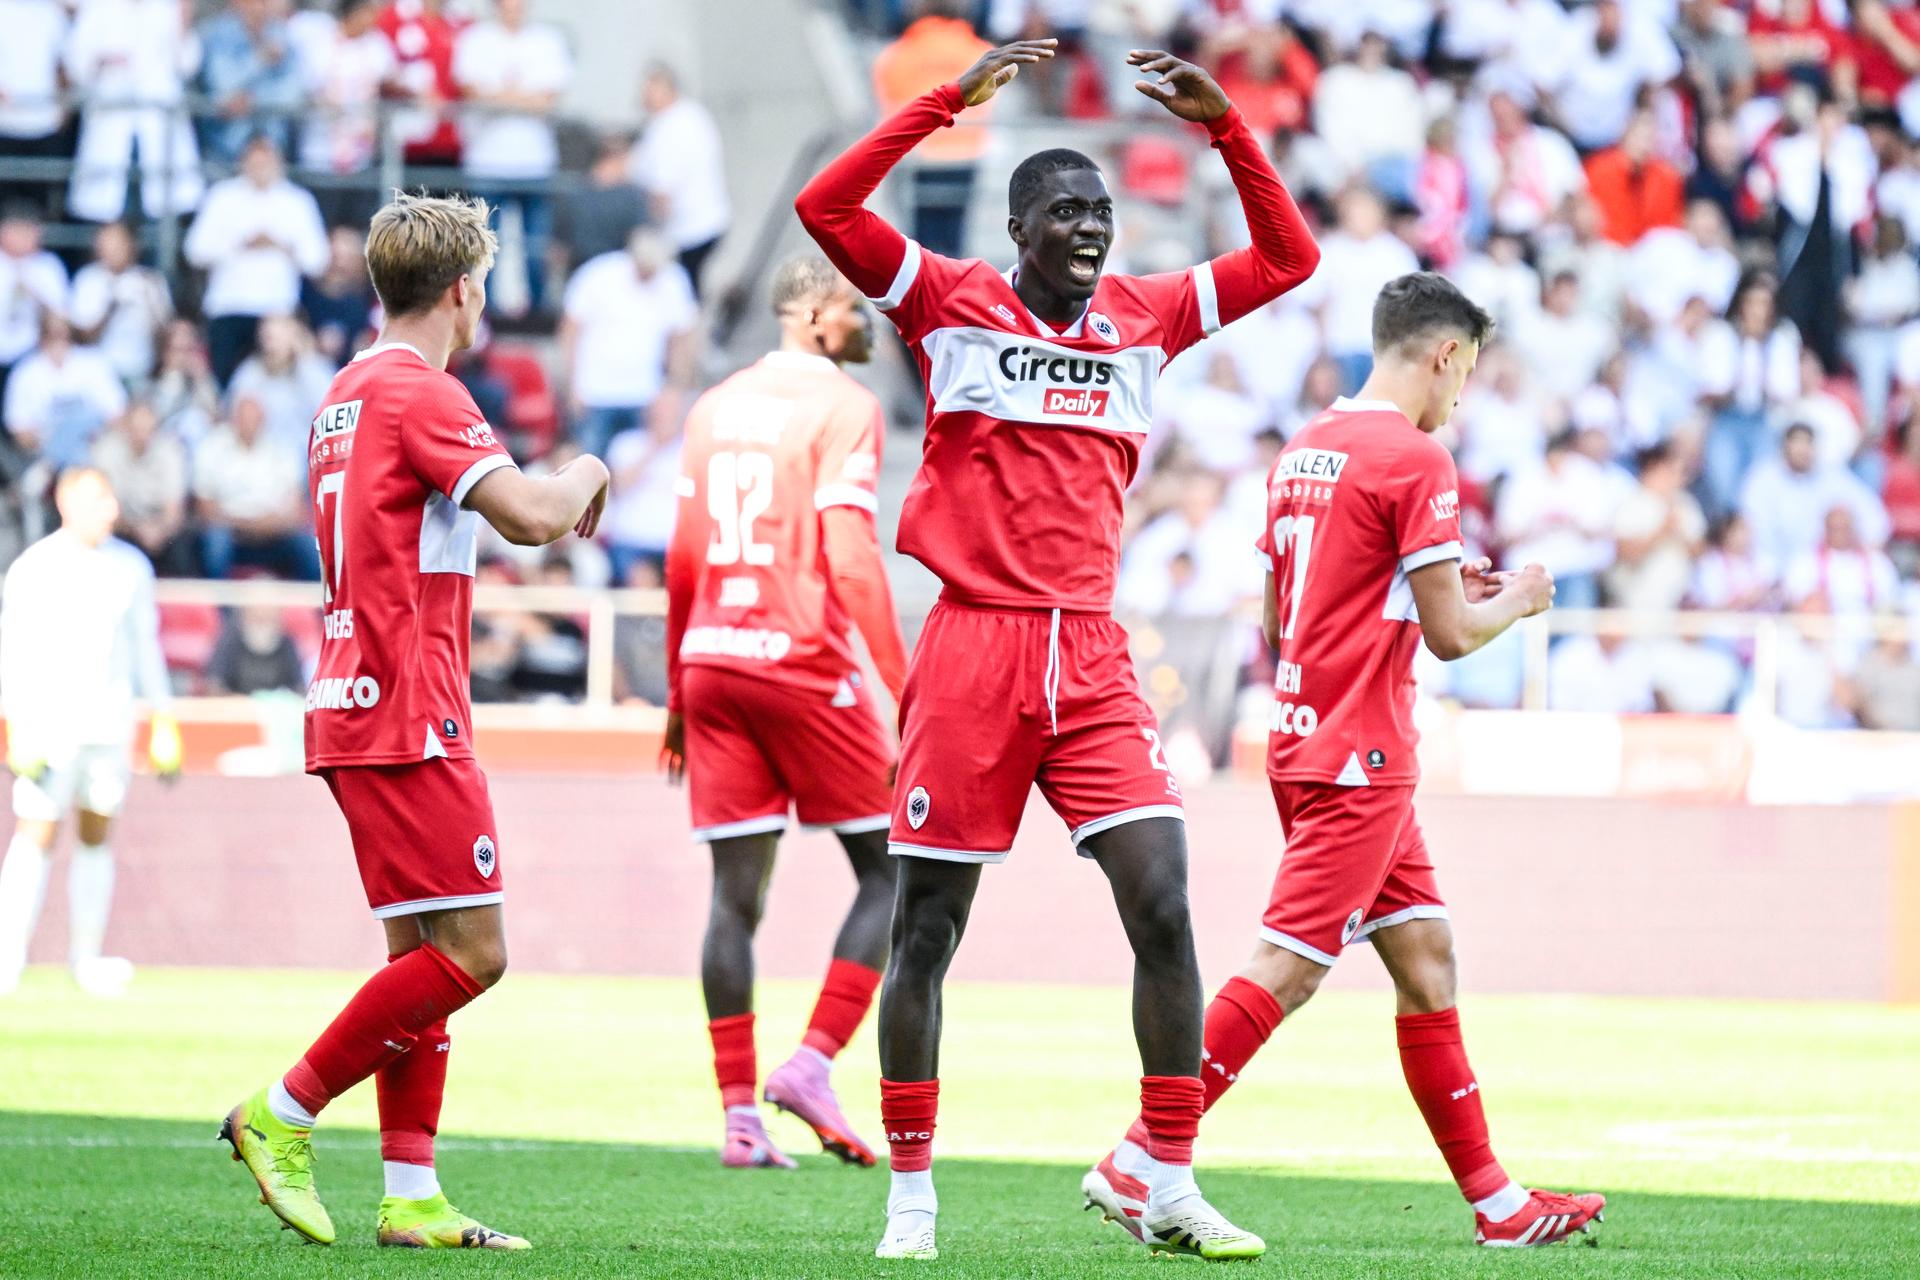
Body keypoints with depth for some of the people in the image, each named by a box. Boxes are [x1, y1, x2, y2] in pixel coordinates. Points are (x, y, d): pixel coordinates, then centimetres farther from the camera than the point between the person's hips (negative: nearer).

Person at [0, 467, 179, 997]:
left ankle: (87, 959, 11)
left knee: (96, 837, 6)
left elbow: (146, 647, 17)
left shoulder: (130, 567, 10)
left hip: (109, 728, 4)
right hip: (50, 724, -4)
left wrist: (163, 724, 15)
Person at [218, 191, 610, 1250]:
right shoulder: (420, 395, -12)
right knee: (470, 953, -9)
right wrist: (584, 476, 0)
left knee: (420, 954, 9)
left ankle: (411, 1195, 6)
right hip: (407, 716, -10)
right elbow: (528, 517, -22)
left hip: (356, 712, 10)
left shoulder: (345, 395, 17)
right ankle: (281, 1116, -6)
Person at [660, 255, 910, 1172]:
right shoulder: (841, 407, -6)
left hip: (712, 658, 6)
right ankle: (812, 1063, -8)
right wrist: (903, 686, -15)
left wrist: (677, 692, 25)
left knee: (736, 891, 5)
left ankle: (738, 1113, 1)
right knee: (889, 873, 5)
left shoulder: (715, 407, 14)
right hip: (804, 664, -6)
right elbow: (852, 560, -14)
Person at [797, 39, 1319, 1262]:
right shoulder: (951, 303, 1)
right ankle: (912, 1195, 13)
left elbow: (1288, 257, 15)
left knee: (1164, 909, -8)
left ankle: (1172, 1188, 0)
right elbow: (826, 207, -11)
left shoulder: (1146, 315, 12)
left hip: (1094, 658, 3)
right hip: (973, 647, -3)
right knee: (926, 932, 2)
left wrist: (1225, 127, 3)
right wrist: (953, 99, -15)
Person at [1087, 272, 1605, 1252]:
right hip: (1361, 760, -10)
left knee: (1426, 961, 11)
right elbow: (1449, 636, -13)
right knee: (1284, 972, -10)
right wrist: (1513, 602, 8)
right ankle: (1134, 1165, -12)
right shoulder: (1416, 460, -12)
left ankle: (1493, 1198, 14)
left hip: (1302, 742, 10)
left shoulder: (1303, 453, 13)